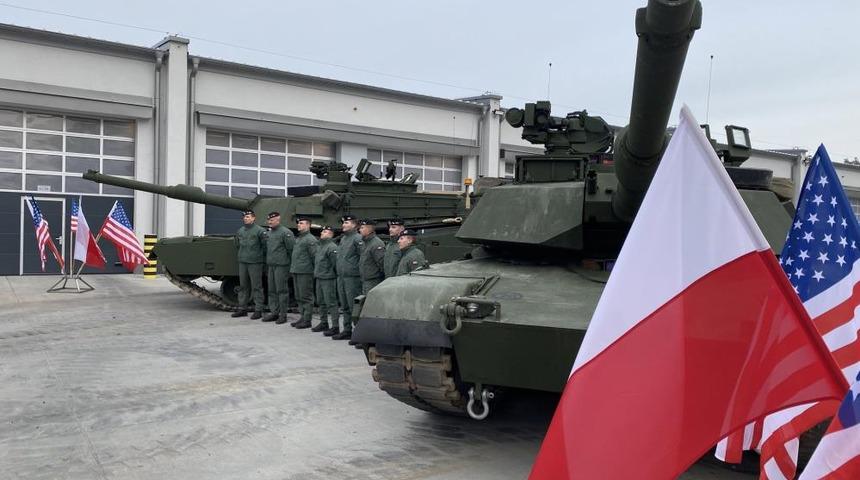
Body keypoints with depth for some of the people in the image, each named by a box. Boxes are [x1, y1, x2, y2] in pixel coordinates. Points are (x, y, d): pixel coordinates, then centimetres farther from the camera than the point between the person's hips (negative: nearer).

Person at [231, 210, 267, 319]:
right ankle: (242, 309, 20)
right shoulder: (240, 231, 10)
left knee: (256, 287, -2)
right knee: (243, 286, 12)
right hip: (242, 262, 6)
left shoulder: (259, 230, -9)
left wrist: (263, 260, -2)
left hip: (255, 263, -6)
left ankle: (258, 310, 3)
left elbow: (265, 246, -6)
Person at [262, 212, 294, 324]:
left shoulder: (285, 232, -11)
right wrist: (267, 261, 16)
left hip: (281, 265, -8)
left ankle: (283, 314, 3)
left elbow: (292, 249, -12)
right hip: (271, 265, 8)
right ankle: (274, 313, 19)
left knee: (282, 290, -4)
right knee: (272, 290, 11)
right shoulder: (269, 232, 16)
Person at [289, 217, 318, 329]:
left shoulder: (311, 239, -9)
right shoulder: (297, 239, 19)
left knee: (306, 297, -4)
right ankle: (302, 317, 21)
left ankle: (307, 320, 1)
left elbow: (315, 256, -12)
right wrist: (292, 267, 17)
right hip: (296, 271, 9)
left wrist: (315, 270, -14)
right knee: (299, 297, 13)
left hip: (305, 272, -9)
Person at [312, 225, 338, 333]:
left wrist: (336, 276, -18)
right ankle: (323, 323, 27)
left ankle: (335, 325, -2)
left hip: (328, 279, -10)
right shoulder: (320, 247, 17)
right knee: (321, 302, 16)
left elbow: (336, 264, -18)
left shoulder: (332, 247, -13)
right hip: (319, 278, 10)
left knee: (331, 303, -6)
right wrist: (316, 273, 19)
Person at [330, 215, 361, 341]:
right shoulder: (342, 238, 17)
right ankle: (347, 329, 21)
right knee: (344, 306, 14)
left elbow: (363, 258, -15)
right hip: (341, 277, 9)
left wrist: (356, 270, -15)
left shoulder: (357, 239, -11)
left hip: (352, 277, -9)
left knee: (353, 306, -7)